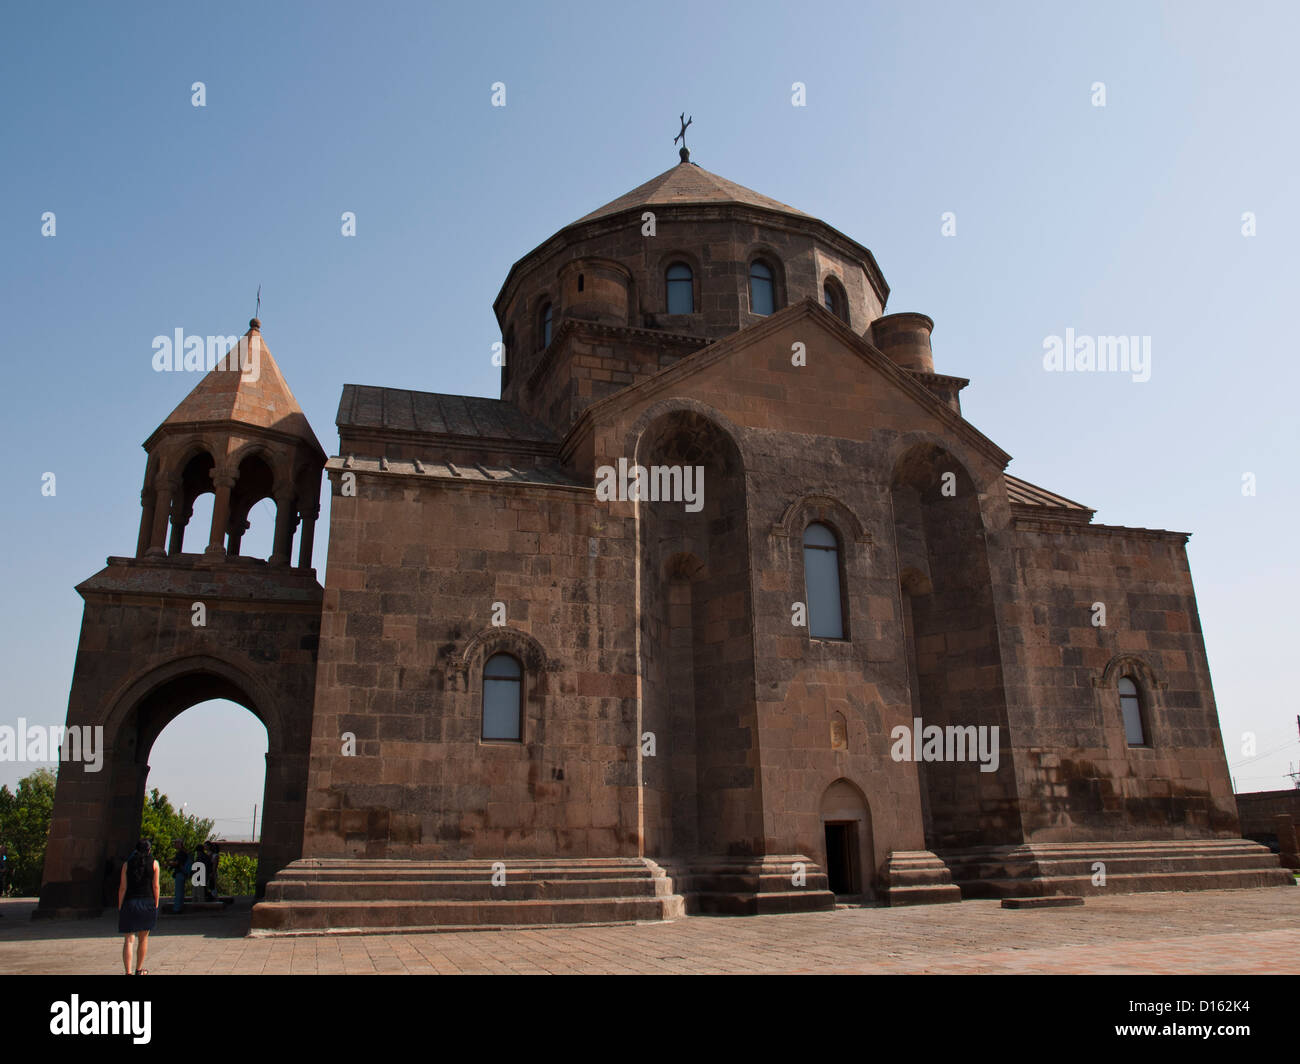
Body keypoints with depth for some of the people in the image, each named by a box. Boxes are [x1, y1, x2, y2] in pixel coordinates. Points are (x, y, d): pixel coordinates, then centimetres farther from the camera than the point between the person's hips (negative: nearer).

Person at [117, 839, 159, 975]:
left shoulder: (127, 864, 4)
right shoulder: (154, 863, 1)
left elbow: (123, 887, 1)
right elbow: (155, 886, -1)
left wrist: (120, 907, 7)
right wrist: (156, 905, 6)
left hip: (129, 903, 0)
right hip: (147, 902, 0)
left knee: (129, 939, 0)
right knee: (143, 938, 15)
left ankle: (128, 972, -13)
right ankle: (139, 970, 26)